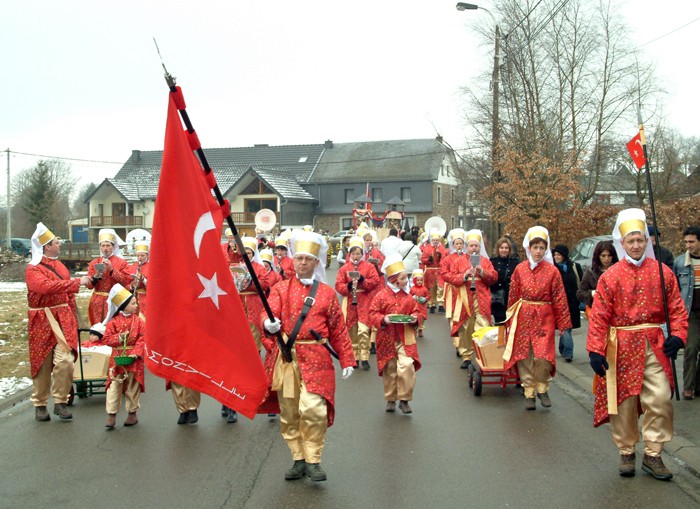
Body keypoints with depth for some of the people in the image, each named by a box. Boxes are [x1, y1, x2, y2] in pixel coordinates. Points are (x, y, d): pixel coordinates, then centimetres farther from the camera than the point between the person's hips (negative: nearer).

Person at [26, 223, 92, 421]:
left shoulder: (59, 265, 12)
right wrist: (77, 282, -27)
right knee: (42, 364, 5)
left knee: (65, 360, -12)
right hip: (42, 321, -4)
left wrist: (74, 319, 13)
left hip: (63, 319, 4)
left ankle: (61, 402, 0)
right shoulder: (33, 269, -8)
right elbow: (47, 286, -28)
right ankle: (40, 405, 18)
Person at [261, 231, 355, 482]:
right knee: (289, 412, 6)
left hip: (316, 360, -1)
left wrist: (347, 360, 6)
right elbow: (269, 313, -7)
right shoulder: (280, 289, 10)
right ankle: (299, 459, 20)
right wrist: (269, 323, -30)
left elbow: (339, 330, 10)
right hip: (285, 358, 2)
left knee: (313, 409, -14)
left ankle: (313, 460, 1)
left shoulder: (327, 293, 10)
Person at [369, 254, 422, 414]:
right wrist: (383, 319, -21)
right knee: (390, 370, 8)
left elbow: (416, 311, 14)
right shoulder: (381, 295, -5)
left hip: (405, 339, 1)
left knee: (407, 367, -16)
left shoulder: (408, 296, 5)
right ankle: (390, 399, 25)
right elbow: (373, 314, -3)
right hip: (387, 339, -1)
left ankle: (404, 399, -2)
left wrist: (415, 318, -7)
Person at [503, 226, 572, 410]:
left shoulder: (552, 271, -2)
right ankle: (529, 393, 16)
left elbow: (559, 298, 0)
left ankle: (542, 388, 14)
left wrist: (563, 323, -1)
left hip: (544, 318, -2)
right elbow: (513, 296, 8)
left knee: (543, 357, -10)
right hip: (523, 317, 2)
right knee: (525, 357, 4)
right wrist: (510, 320, 10)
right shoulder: (520, 269, 2)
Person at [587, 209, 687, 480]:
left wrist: (678, 335, -11)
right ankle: (626, 453, 24)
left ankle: (653, 455, 10)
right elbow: (598, 317, -5)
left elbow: (677, 309, 5)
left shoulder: (663, 273, 3)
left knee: (661, 400, -5)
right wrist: (595, 350, -12)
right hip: (621, 347, -1)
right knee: (624, 402, 6)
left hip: (654, 346, 1)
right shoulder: (610, 277, -3)